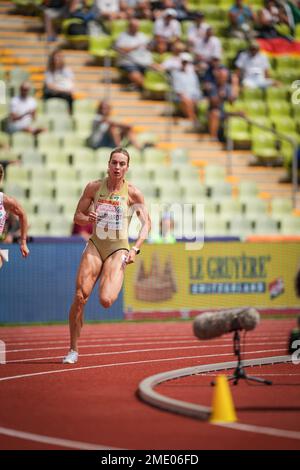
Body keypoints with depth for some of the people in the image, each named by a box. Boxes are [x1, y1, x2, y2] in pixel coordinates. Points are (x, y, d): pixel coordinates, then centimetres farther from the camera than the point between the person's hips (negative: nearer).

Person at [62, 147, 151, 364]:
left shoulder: (132, 192, -5)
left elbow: (146, 223, 0)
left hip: (118, 249, -2)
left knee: (106, 301, -19)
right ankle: (73, 350, 0)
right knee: (80, 297, -12)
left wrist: (135, 249, -13)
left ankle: (115, 284, 21)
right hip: (95, 245, 2)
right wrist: (88, 219, -15)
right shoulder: (94, 187, 1)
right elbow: (78, 216, 9)